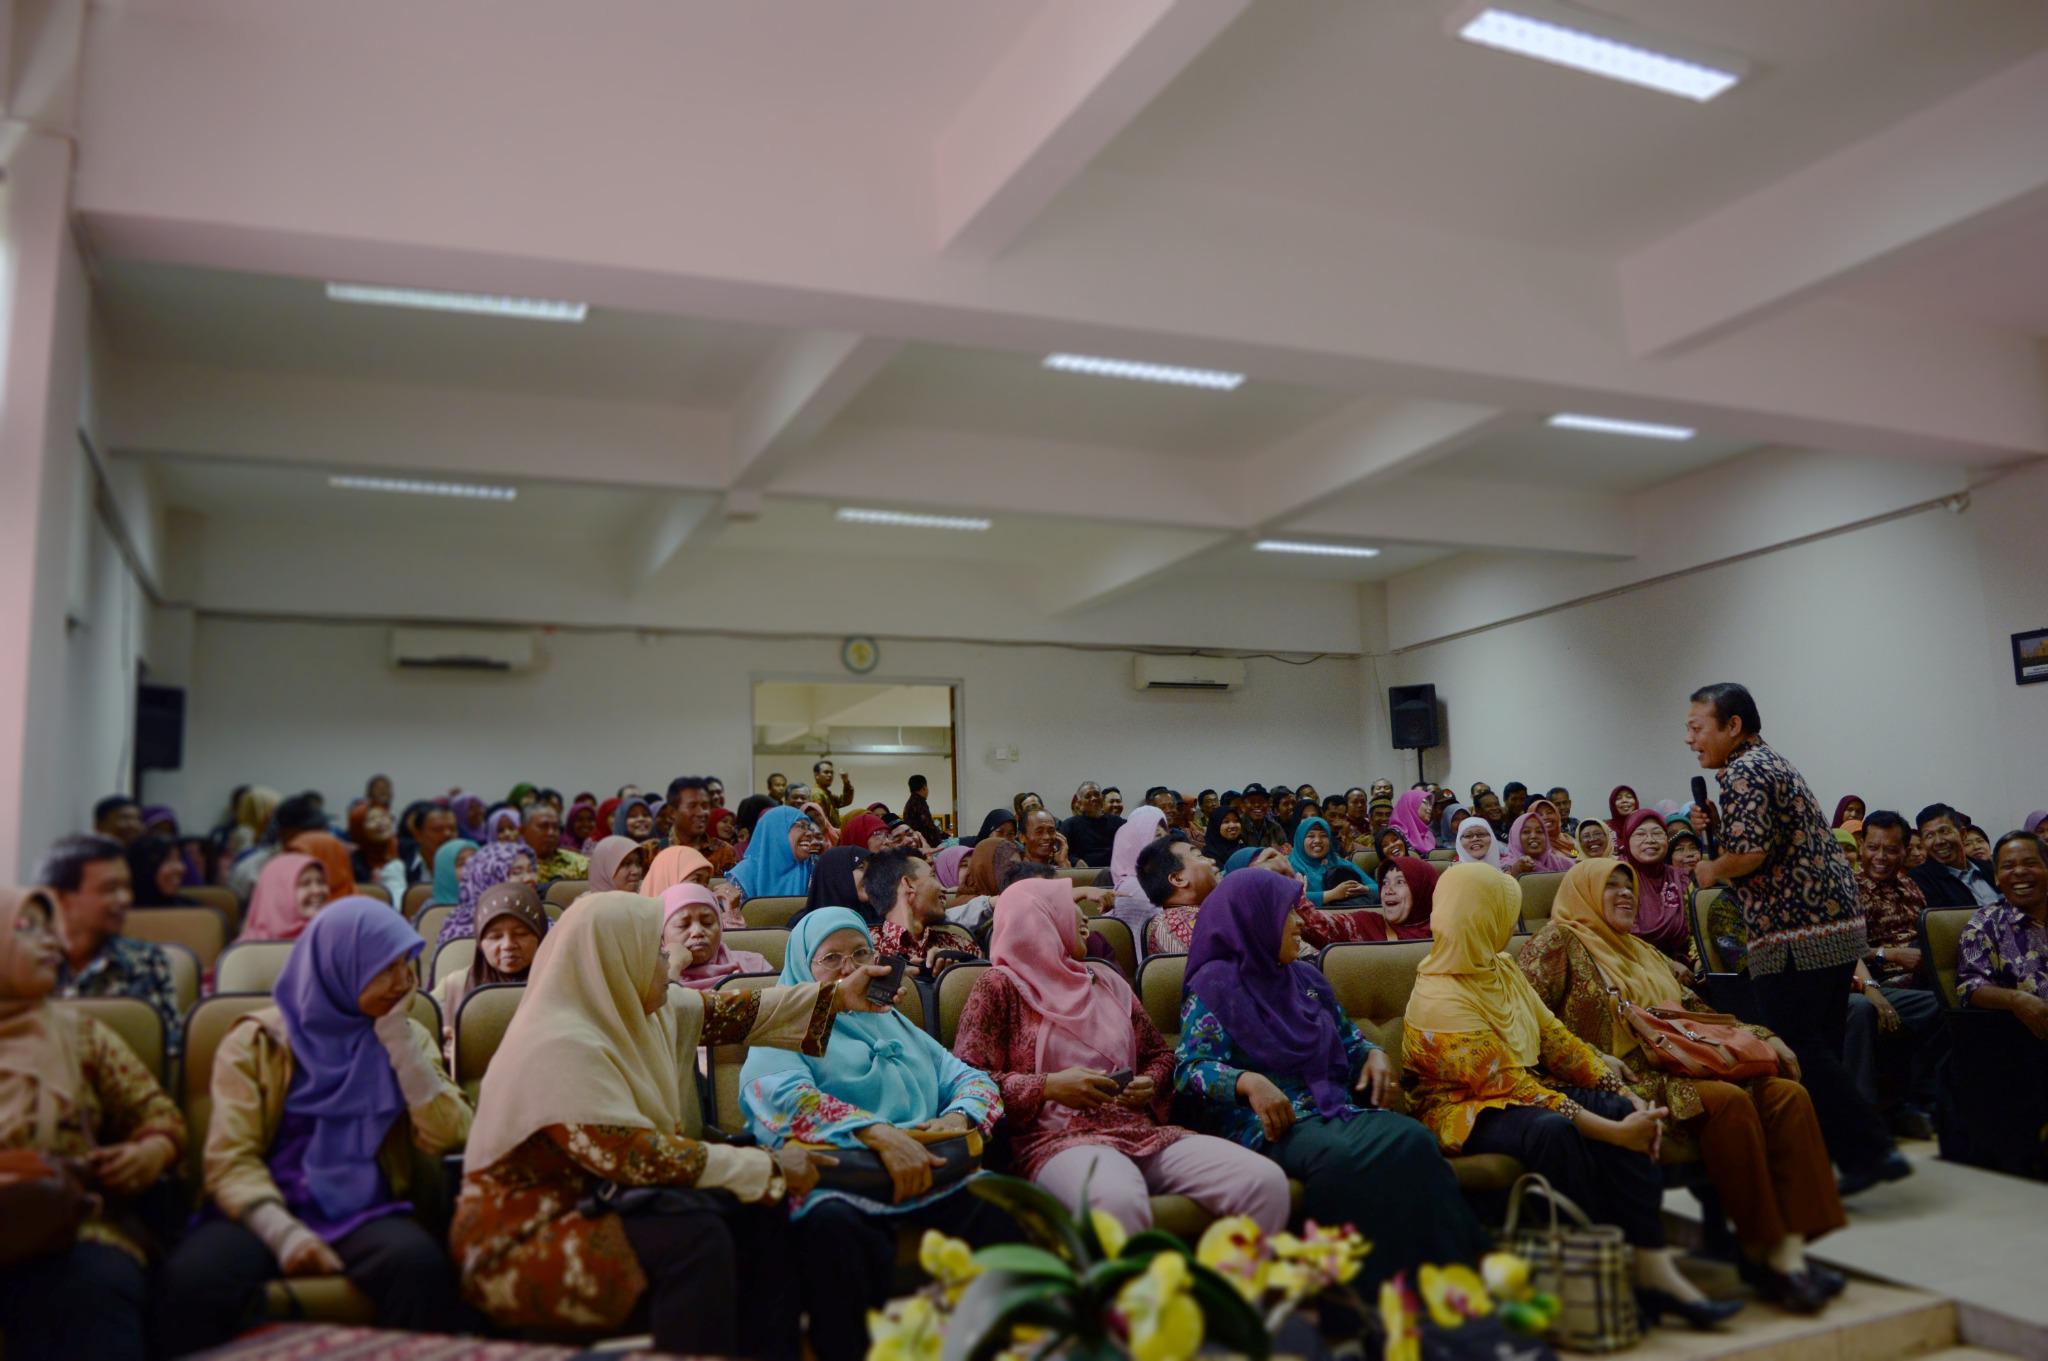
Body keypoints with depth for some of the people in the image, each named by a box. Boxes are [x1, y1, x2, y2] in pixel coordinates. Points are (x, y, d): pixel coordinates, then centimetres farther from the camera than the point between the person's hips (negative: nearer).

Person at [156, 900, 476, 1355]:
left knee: (420, 1267, -33)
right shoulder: (257, 1040, 4)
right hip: (271, 1209, 0)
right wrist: (284, 1232, -23)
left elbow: (445, 1137, -3)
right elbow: (231, 1159, -5)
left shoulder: (407, 1038, 11)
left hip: (364, 1212, 1)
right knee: (192, 1281, -34)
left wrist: (398, 1039, -6)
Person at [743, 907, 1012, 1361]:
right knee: (834, 1223, -38)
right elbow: (780, 1093, -9)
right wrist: (877, 1133, -22)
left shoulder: (893, 1023, 29)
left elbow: (973, 1079, 23)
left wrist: (959, 1116, -2)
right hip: (835, 1176, -4)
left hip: (929, 1167, 4)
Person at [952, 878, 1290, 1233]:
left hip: (1142, 1130, 5)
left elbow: (1161, 1055, 27)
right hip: (1058, 1138, -5)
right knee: (1117, 1202, -42)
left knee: (1266, 1181, -20)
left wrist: (1150, 1084, 4)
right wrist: (1048, 1085, -13)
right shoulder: (1000, 985, 6)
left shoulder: (1107, 982, 22)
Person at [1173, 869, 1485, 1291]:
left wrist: (1375, 1054, 7)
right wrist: (1249, 1081, -25)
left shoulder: (1307, 979, 22)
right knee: (1342, 1157, -38)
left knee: (1413, 1142, -27)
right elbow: (1189, 1068, -7)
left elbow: (1348, 1039, 30)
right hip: (1268, 1122, -6)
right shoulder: (1215, 985, 1)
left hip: (1334, 1106, 6)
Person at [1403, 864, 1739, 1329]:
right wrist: (1609, 1130, -26)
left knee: (1622, 1112, -17)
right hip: (1464, 1111, -8)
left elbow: (1556, 1038, 5)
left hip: (1522, 1090, 8)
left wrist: (1628, 1097, -7)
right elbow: (1510, 1086, -25)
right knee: (1553, 1130, -36)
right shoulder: (1440, 1000, -22)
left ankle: (1653, 1269, -19)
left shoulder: (1502, 969, 7)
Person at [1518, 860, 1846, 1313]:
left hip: (1676, 1068, 8)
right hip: (1624, 1083, -8)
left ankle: (1790, 1249, -21)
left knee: (1788, 1094, -13)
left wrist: (1761, 1035, 13)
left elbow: (1696, 1011, 27)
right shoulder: (1557, 943, 1)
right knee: (1729, 1100, -29)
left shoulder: (1643, 951, 28)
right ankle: (1759, 1250, -19)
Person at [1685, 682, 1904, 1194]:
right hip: (1840, 925, 10)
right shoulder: (1774, 762, 20)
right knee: (1820, 1051, 14)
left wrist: (1711, 871, -5)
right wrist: (1719, 825, 15)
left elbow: (1752, 852, -23)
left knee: (1801, 1055, -4)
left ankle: (1869, 1152, -3)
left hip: (1794, 936, -10)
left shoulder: (1742, 773, -12)